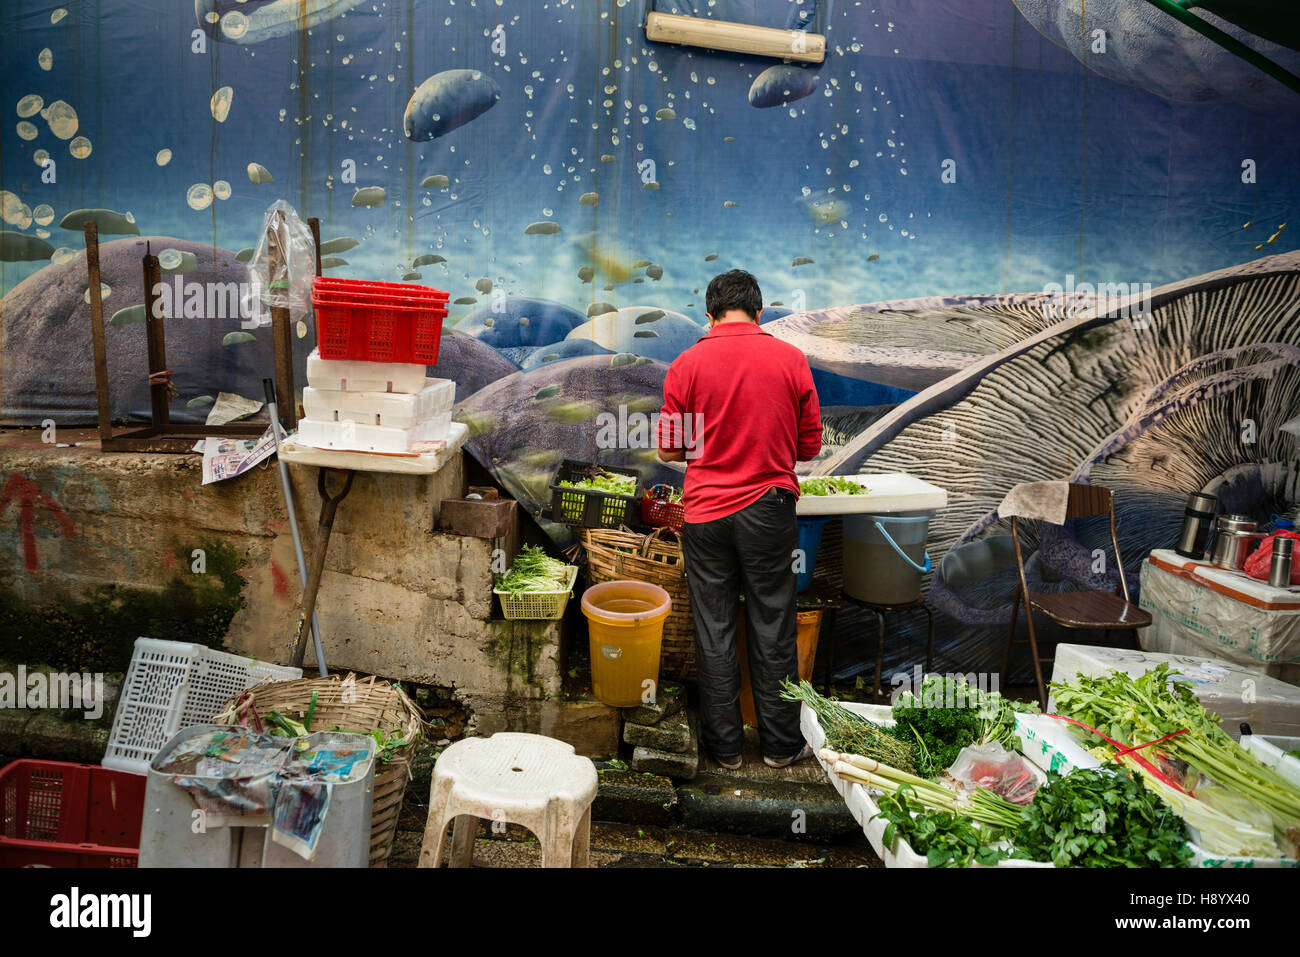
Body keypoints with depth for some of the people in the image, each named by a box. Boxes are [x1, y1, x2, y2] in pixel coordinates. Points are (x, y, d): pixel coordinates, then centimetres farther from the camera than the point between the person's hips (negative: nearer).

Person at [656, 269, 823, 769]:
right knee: (773, 630, 11)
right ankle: (781, 745, 23)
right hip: (769, 508, 1)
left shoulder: (687, 363, -4)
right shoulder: (790, 359, -2)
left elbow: (669, 449, 0)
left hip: (706, 512, 0)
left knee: (714, 630, 10)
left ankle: (724, 745, 20)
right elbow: (810, 446, 4)